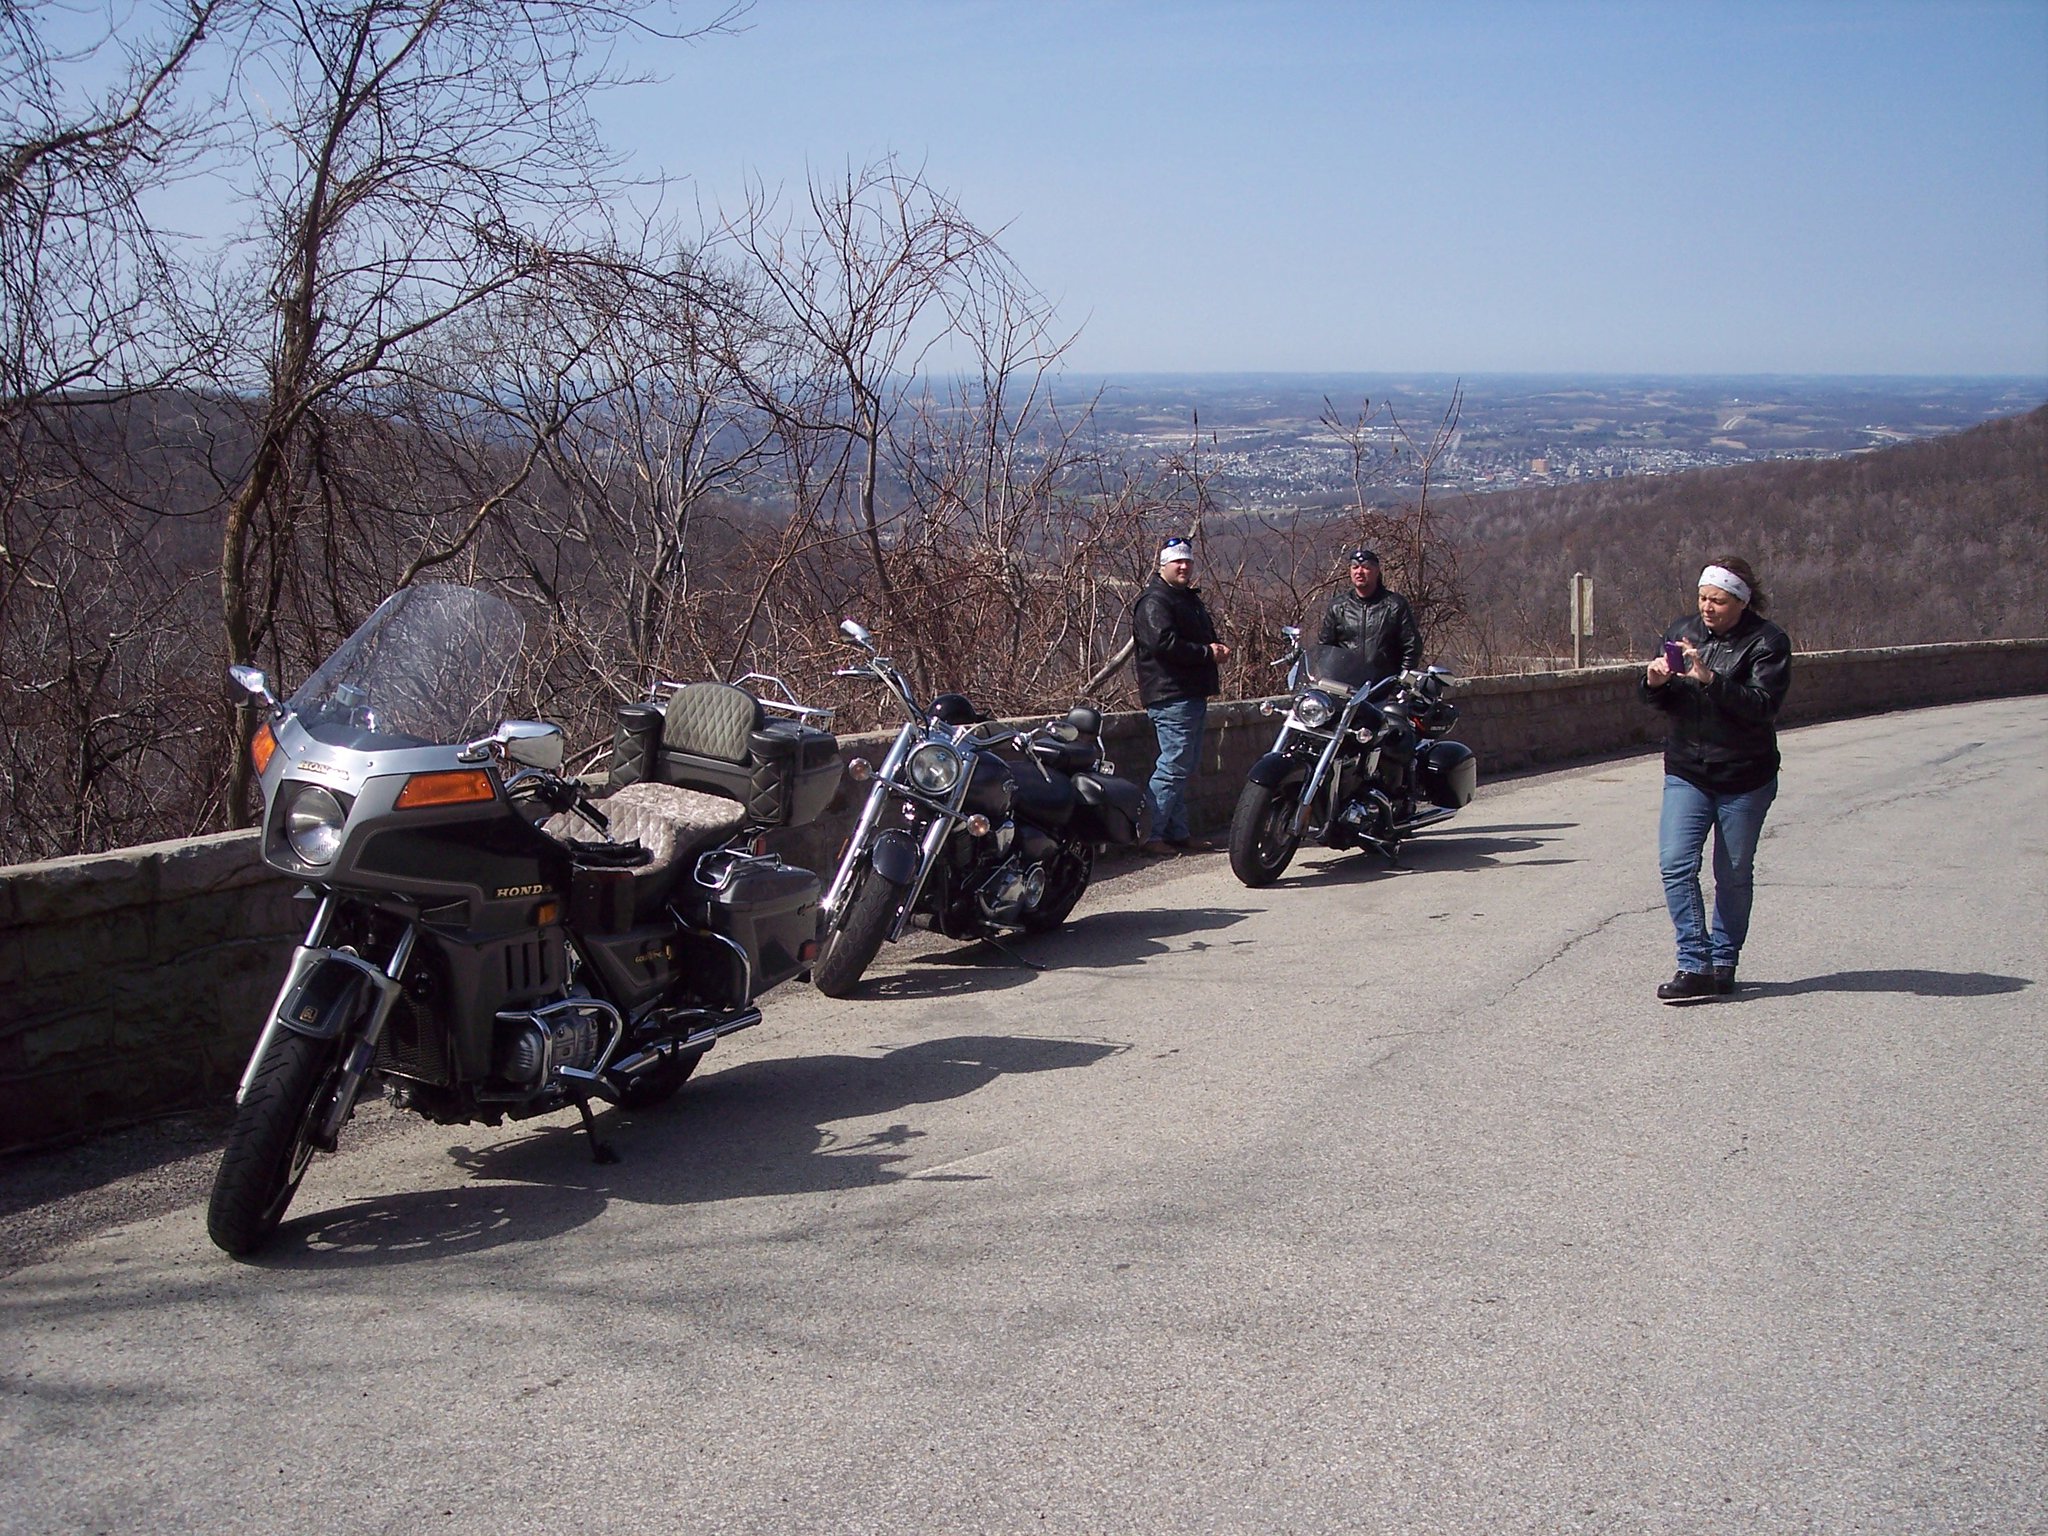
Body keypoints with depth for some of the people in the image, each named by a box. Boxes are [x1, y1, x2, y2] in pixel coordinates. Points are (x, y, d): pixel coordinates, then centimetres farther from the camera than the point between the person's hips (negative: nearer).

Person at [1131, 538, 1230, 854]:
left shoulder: (1190, 599, 22)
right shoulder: (1154, 601, -10)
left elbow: (1205, 637, 30)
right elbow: (1164, 643, -23)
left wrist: (1217, 648, 5)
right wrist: (1208, 653, -18)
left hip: (1193, 694, 10)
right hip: (1170, 695, -10)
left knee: (1185, 766, 13)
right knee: (1174, 765, -13)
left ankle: (1177, 832, 19)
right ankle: (1150, 835, -12)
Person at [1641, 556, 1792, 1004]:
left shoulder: (1767, 642, -8)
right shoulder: (1682, 633, 6)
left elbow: (1764, 706, -21)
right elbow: (1665, 702, 11)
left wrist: (1710, 679, -30)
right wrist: (1656, 683, -12)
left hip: (1745, 780, -3)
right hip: (1686, 773, 3)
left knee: (1734, 876, 7)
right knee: (1676, 865, -11)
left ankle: (1724, 962, 22)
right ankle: (1694, 966, -9)